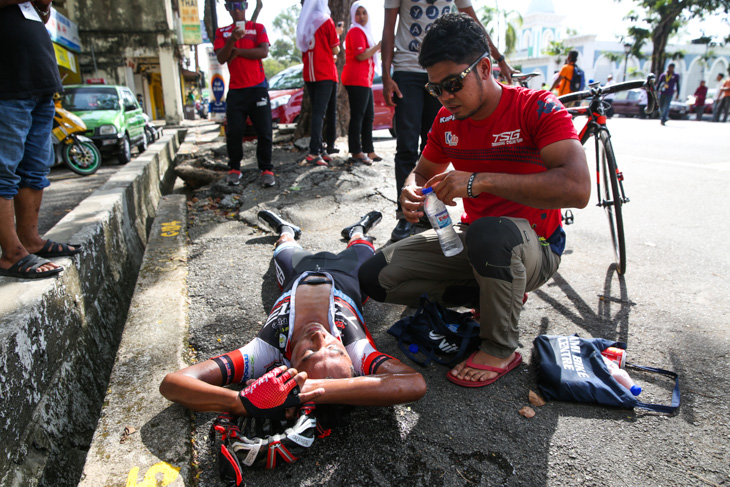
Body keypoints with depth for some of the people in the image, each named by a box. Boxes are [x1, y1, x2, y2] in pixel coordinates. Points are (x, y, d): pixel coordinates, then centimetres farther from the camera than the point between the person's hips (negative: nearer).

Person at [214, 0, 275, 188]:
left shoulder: (258, 28, 7)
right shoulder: (222, 33, 12)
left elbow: (264, 52, -9)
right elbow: (221, 58, -3)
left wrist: (237, 51, -8)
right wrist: (232, 39, -17)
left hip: (257, 88, -1)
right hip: (235, 90, 2)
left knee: (264, 132, -4)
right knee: (233, 132, -2)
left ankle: (266, 170, 5)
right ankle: (234, 169, 11)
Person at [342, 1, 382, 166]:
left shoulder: (364, 31, 26)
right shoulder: (356, 31, -7)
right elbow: (361, 55, -17)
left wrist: (377, 49, 20)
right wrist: (379, 45, -12)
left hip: (365, 81, 10)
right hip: (356, 80, -10)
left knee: (368, 116, 10)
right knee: (358, 116, -11)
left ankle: (368, 150, 15)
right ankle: (356, 152, -10)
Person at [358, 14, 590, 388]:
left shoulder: (536, 108, -17)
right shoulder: (447, 120, 0)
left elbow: (577, 188, -32)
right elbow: (423, 172, 15)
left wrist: (480, 180, -36)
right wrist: (411, 194, -12)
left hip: (532, 246, -6)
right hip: (469, 240, 6)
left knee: (490, 233, -42)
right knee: (374, 277, -6)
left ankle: (501, 348, -14)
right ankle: (492, 295, 4)